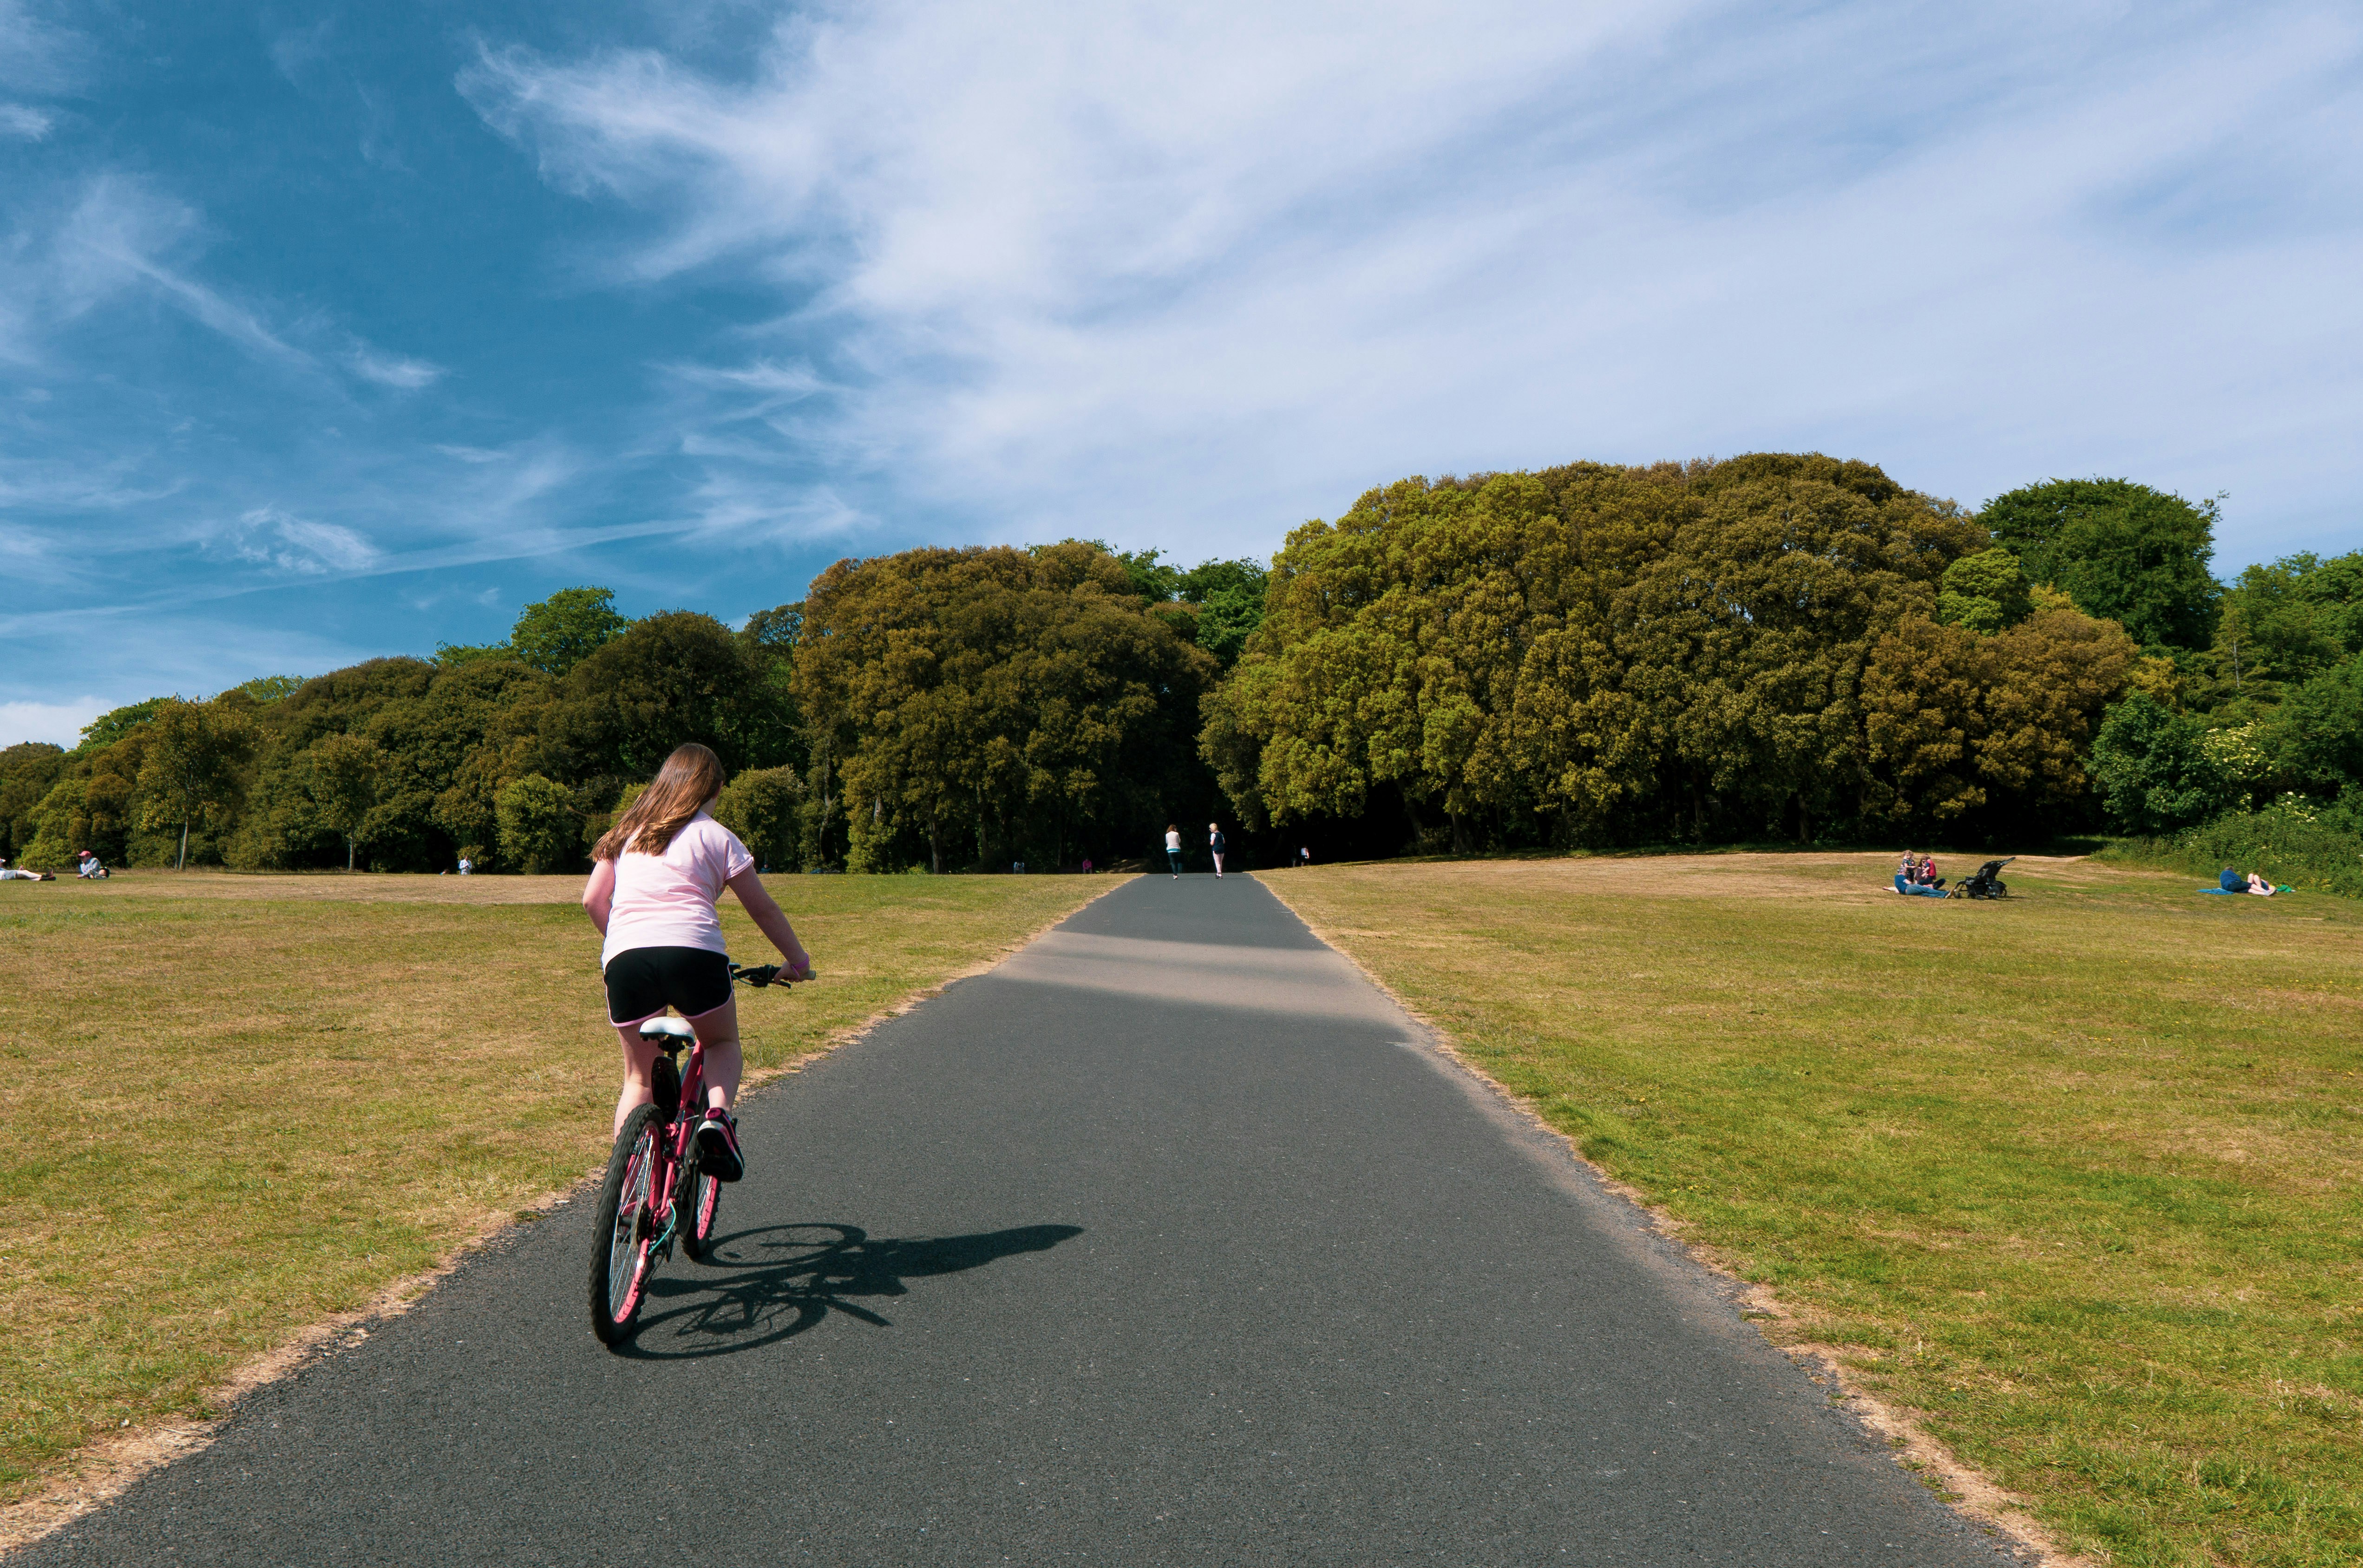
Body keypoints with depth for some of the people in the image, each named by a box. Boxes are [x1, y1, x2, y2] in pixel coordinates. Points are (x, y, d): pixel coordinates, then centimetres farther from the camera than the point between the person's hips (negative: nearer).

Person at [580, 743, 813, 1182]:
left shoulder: (629, 831, 23)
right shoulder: (716, 837, 12)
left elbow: (592, 900, 20)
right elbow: (763, 909, 14)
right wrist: (797, 959, 25)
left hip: (625, 956, 3)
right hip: (694, 951, -3)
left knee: (639, 1076, 20)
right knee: (723, 1043, 23)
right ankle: (717, 1115, -5)